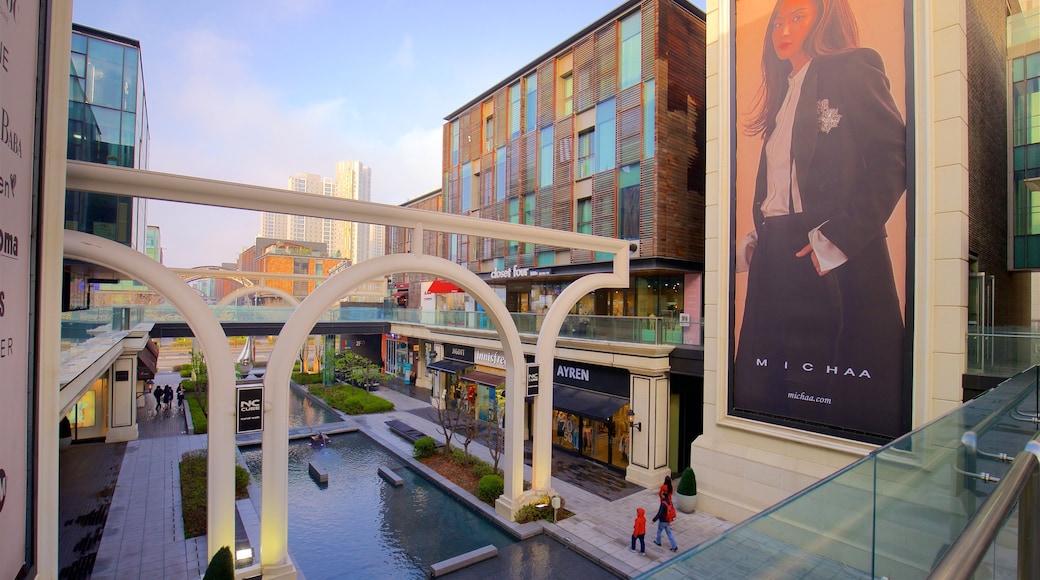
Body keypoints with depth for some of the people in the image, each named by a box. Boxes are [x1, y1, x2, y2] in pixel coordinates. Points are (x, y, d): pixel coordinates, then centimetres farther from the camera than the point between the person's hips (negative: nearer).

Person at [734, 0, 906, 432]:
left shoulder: (853, 70, 4)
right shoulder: (782, 95, 24)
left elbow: (894, 162, -8)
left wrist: (840, 238, -17)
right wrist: (756, 242, 5)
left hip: (837, 261, -6)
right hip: (776, 259, 7)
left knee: (845, 391, -2)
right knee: (768, 389, 7)